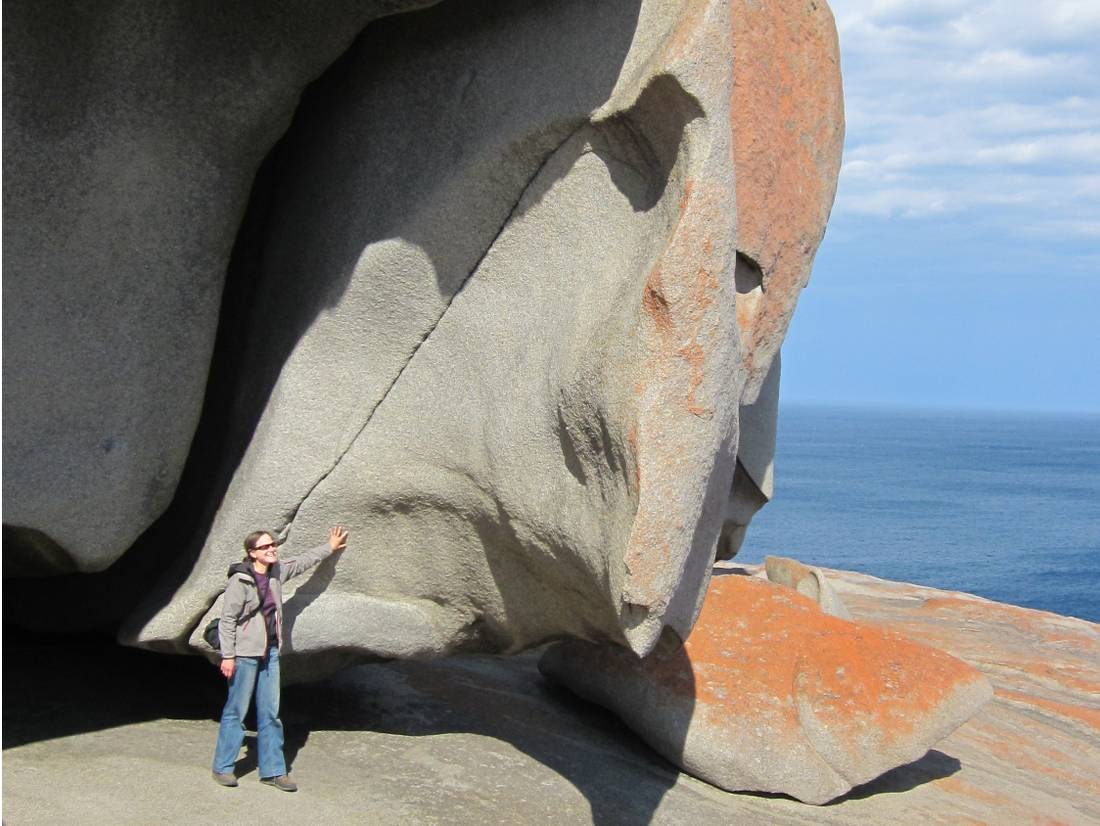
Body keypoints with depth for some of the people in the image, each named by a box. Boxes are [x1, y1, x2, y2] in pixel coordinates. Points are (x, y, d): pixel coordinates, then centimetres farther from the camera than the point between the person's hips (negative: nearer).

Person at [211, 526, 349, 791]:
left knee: (270, 713, 8)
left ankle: (272, 770, 14)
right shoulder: (240, 580, -14)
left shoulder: (277, 572, 5)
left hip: (270, 652, 7)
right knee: (236, 710, 1)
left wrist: (330, 548, 35)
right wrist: (228, 656, -13)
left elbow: (302, 561, 24)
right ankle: (222, 767, 14)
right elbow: (227, 619, -12)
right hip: (245, 653, -7)